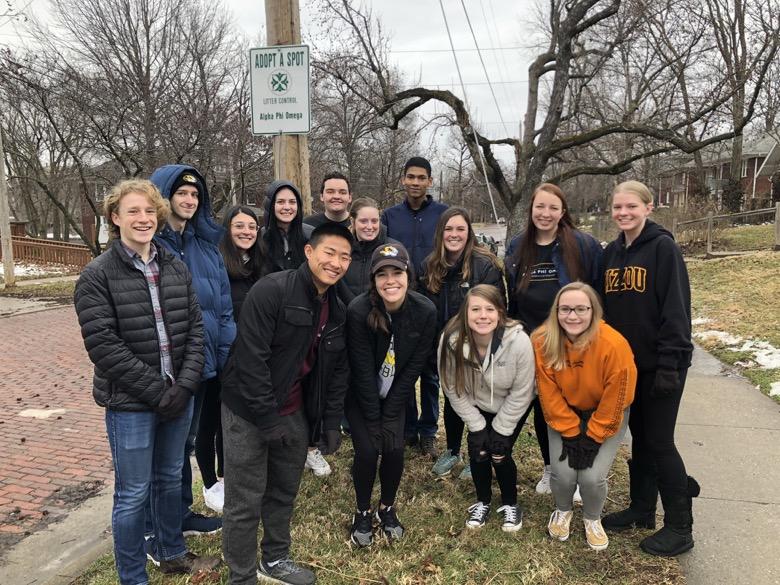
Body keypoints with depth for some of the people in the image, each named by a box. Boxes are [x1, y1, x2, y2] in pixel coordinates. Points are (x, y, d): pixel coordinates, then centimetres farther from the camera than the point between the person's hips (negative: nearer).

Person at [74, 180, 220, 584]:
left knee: (170, 478, 20)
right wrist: (157, 391, -17)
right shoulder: (97, 275, -9)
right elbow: (103, 345, -15)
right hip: (130, 403, -4)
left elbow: (195, 328, 3)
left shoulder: (176, 267, 5)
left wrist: (184, 385, -9)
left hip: (179, 396, 5)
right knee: (133, 494, 6)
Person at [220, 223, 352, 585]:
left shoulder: (337, 310, 4)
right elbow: (251, 359, -23)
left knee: (284, 492, 19)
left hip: (295, 412, 7)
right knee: (245, 502, 4)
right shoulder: (271, 291, -20)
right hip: (249, 411, -7)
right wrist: (268, 418, -21)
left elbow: (337, 371, 11)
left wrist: (332, 422, 7)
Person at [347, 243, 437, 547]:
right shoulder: (358, 311, -29)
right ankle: (363, 512, 16)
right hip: (360, 395, -2)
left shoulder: (425, 311, -21)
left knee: (395, 449, -8)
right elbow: (363, 372, -23)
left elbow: (413, 367, -13)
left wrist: (388, 416, -12)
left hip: (395, 394, 2)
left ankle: (387, 508, 21)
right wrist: (373, 421, -16)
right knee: (368, 450, -11)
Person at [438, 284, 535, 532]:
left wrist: (501, 430, -15)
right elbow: (453, 388, -16)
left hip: (511, 407, -2)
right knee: (478, 451, 0)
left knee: (500, 453, -6)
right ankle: (483, 502, 29)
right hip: (477, 405, 2)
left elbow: (520, 393, -22)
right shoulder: (451, 340, -31)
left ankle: (510, 504, 23)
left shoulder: (518, 341, -36)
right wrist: (476, 426, -13)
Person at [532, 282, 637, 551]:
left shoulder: (614, 345, -29)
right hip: (564, 416, 2)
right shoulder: (543, 342, -23)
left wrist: (592, 438, -15)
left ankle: (593, 519, 21)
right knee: (563, 473, -12)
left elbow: (613, 402, -19)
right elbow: (549, 395, -14)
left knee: (592, 476, -15)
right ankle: (562, 511, 24)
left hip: (606, 419, -1)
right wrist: (571, 433, -16)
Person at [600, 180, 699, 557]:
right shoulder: (611, 252, 8)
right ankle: (641, 509, 29)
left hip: (660, 364, -6)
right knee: (639, 437, 15)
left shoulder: (663, 247, -12)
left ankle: (680, 527, 13)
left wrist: (669, 364, -20)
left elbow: (676, 310, -16)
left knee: (659, 441, -1)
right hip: (625, 362, 6)